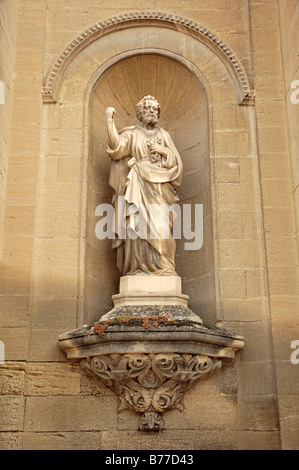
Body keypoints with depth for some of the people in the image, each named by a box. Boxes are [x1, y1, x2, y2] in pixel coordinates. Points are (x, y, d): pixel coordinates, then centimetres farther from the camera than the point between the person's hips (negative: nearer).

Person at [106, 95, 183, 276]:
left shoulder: (164, 135, 19)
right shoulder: (131, 134, 11)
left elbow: (176, 161, 16)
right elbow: (116, 146, -8)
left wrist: (164, 152, -2)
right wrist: (110, 120, -8)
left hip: (160, 186, 2)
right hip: (138, 187, -1)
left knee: (160, 225, -13)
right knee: (138, 224, -13)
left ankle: (163, 266, -14)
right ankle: (139, 267, -13)